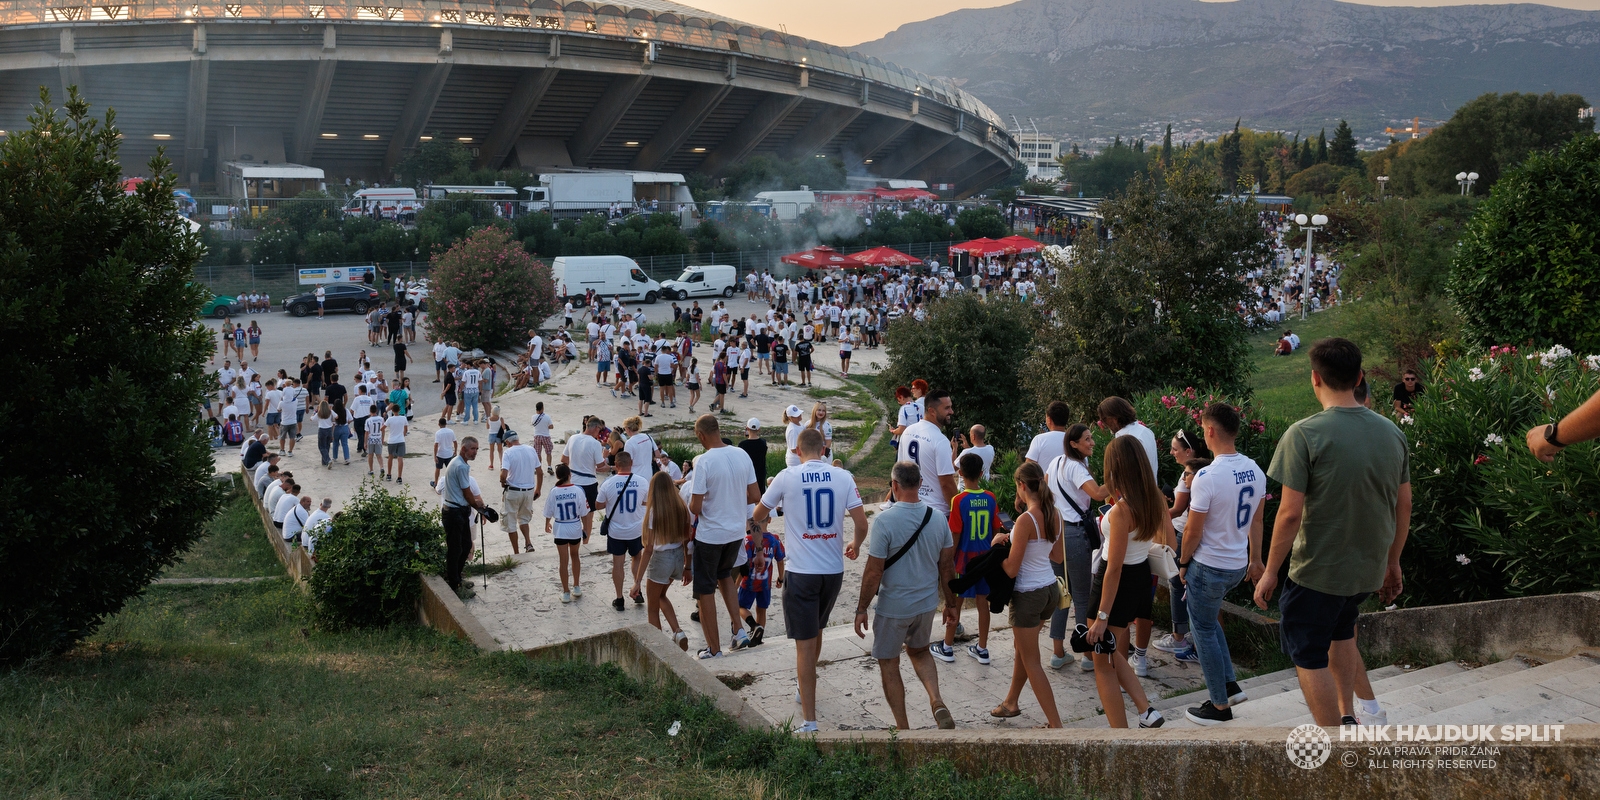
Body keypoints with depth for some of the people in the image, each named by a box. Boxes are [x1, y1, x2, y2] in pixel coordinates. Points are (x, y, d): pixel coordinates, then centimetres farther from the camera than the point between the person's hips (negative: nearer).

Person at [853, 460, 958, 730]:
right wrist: (950, 603, 16)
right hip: (927, 604, 5)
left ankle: (903, 728, 18)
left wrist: (862, 609, -6)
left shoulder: (884, 520, -21)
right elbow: (947, 566, 3)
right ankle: (938, 703, 7)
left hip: (893, 607, -5)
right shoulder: (938, 517, -5)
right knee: (919, 650, 28)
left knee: (889, 664, 13)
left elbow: (874, 572, -18)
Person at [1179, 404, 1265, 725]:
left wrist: (1183, 562, -1)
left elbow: (1193, 531, -17)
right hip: (1239, 565, 8)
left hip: (1208, 566, -7)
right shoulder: (1255, 470, -1)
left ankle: (1220, 707, 16)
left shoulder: (1208, 477, -24)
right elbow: (1256, 521, 10)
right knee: (1207, 618, 27)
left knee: (1205, 630, 8)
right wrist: (1255, 559, 22)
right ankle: (1231, 684, 24)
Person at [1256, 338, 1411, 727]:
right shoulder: (1392, 432, 0)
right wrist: (1393, 563, 20)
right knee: (1340, 630, 31)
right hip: (1370, 569, 6)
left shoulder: (1304, 435, -18)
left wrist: (1270, 571, -8)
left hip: (1317, 570, -6)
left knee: (1309, 657, 8)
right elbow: (1404, 506, 8)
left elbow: (1290, 513, -19)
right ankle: (1346, 715, 33)